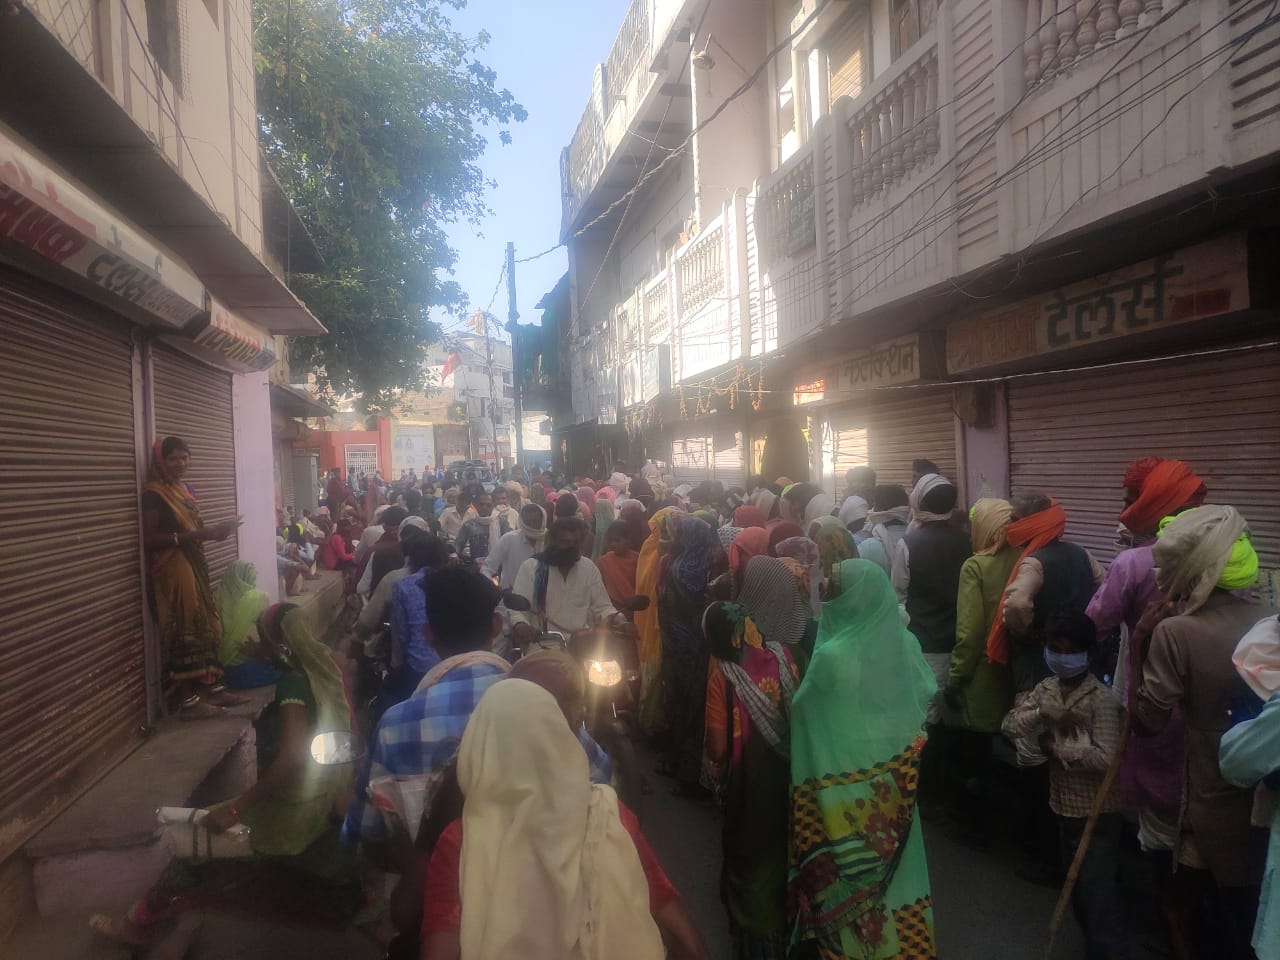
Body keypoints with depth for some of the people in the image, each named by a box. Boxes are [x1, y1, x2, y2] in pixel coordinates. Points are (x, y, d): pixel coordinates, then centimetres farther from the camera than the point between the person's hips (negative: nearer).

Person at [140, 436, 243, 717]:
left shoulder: (188, 490, 14)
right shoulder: (154, 494, -10)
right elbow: (150, 540, -17)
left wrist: (214, 530, 0)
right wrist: (191, 536, -24)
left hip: (194, 566, 8)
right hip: (171, 570, -8)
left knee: (205, 626, 9)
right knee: (184, 630, -7)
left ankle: (210, 688, 16)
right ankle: (188, 700, -2)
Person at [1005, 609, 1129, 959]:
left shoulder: (1102, 699, -20)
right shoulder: (1045, 688, 1)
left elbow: (1106, 759, -28)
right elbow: (1011, 725, -7)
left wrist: (1055, 746, -20)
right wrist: (1042, 713, -23)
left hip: (1098, 812, -7)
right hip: (1064, 806, 7)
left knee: (1099, 893, -2)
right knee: (1078, 889, 22)